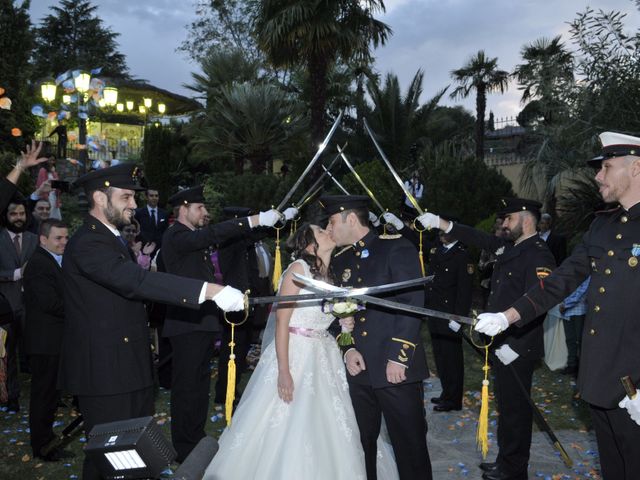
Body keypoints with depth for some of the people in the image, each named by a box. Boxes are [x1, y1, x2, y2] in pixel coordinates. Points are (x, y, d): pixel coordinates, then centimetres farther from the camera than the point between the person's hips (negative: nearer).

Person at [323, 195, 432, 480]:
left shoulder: (398, 249, -5)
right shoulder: (340, 260, 14)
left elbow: (412, 303, -12)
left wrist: (398, 357, -16)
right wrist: (347, 348, -1)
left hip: (397, 367, -5)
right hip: (359, 367, 6)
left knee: (410, 445, 3)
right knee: (362, 442, 15)